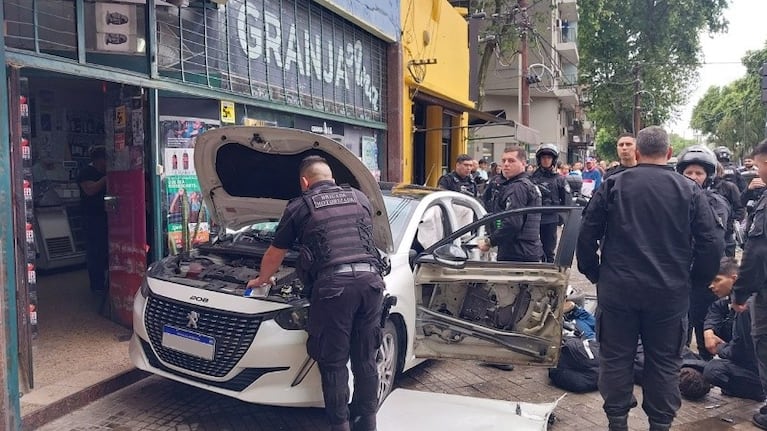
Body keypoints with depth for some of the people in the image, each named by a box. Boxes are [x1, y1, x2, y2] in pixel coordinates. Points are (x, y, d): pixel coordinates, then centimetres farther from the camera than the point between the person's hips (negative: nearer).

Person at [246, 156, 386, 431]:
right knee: (365, 359, 15)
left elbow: (274, 254, 24)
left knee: (333, 362, 6)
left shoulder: (300, 206, 12)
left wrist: (261, 280, 43)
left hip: (333, 284, -4)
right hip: (370, 280, 5)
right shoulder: (359, 198, 22)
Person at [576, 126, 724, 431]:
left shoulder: (613, 185, -4)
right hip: (670, 293, 1)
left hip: (618, 290, 0)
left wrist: (593, 273, 8)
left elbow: (587, 233, -4)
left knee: (616, 358, 11)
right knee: (664, 362, 14)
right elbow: (711, 243, -2)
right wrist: (693, 279, 11)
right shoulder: (690, 190, -1)